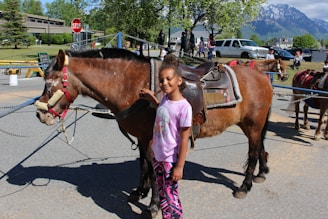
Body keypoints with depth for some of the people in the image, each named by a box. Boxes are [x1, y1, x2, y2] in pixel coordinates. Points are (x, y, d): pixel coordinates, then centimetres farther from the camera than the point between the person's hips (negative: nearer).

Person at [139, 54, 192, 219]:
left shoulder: (184, 106, -22)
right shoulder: (165, 98, -1)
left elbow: (184, 139, -19)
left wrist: (179, 166, -17)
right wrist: (152, 98, 11)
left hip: (171, 160, -7)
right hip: (157, 155, 8)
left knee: (170, 196, 4)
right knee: (162, 193, 21)